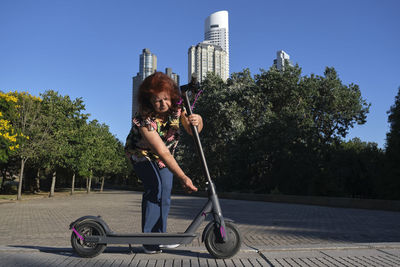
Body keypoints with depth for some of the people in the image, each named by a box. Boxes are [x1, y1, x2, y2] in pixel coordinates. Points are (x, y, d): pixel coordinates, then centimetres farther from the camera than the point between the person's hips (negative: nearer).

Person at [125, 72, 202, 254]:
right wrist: (183, 178, -45)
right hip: (142, 153, -5)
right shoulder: (144, 119, -37)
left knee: (166, 191, -1)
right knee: (154, 187, -22)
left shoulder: (176, 107, -20)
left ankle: (160, 236, 12)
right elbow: (163, 152, -41)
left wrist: (197, 120, -41)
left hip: (165, 154, 5)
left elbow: (193, 131, -16)